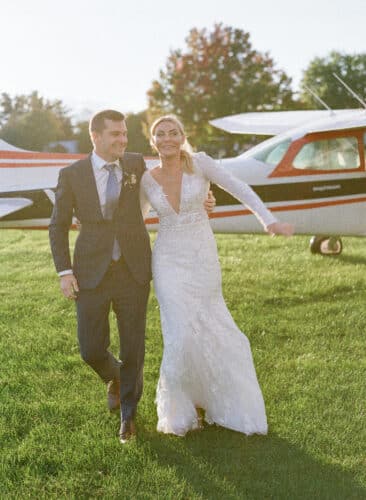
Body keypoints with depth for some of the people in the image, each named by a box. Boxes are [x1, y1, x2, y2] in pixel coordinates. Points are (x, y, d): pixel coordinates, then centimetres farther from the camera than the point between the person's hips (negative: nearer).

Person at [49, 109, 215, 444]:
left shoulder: (136, 164, 2)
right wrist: (64, 272, -6)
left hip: (133, 270, 1)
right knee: (92, 350, 0)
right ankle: (115, 377, 38)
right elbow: (58, 226, 4)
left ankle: (128, 414, 27)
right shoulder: (71, 175, -3)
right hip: (91, 274, -1)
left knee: (133, 349, 3)